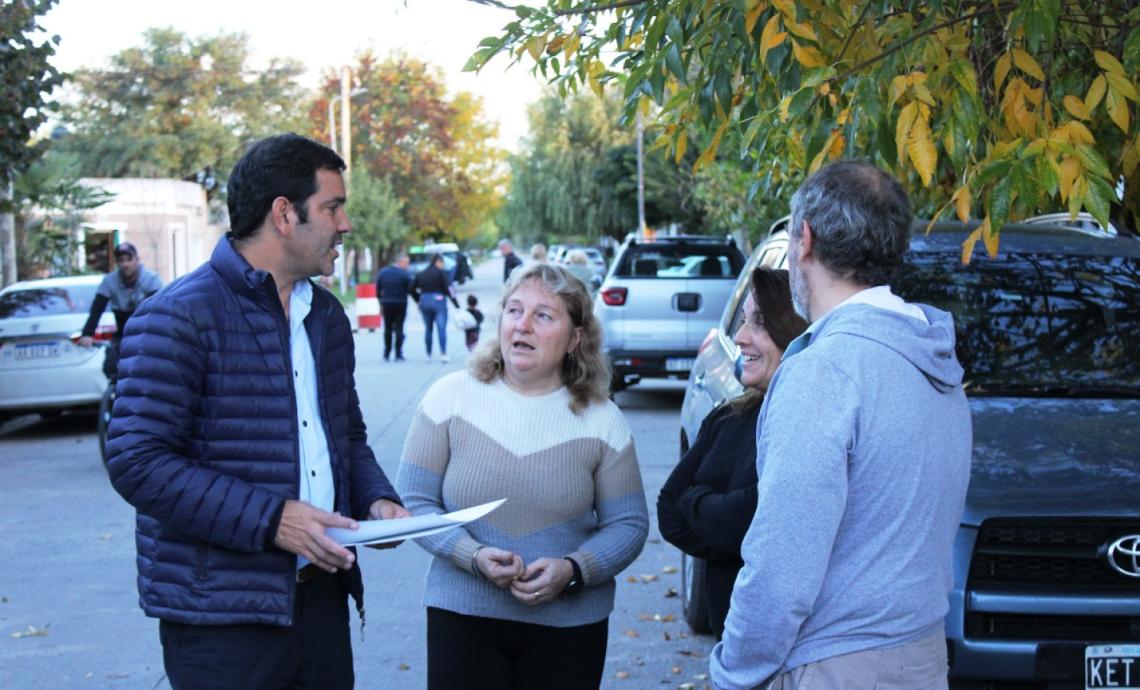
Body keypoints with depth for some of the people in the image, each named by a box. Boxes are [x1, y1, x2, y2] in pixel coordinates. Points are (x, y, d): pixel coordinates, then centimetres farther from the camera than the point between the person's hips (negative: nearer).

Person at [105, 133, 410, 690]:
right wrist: (270, 518, -22)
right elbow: (137, 462, -18)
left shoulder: (326, 315, 13)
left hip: (319, 597, 7)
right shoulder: (179, 318, -12)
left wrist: (375, 498, 2)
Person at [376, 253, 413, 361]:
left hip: (386, 304, 4)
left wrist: (381, 304, 14)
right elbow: (410, 290, -11)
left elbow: (378, 290, 8)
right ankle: (398, 354, -4)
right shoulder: (405, 274, -10)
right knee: (399, 329, 0)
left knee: (387, 329, 12)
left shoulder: (382, 273, 6)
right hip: (400, 304, -4)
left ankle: (386, 354, 14)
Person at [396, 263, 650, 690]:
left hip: (569, 624, 1)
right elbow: (414, 502, -2)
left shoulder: (601, 419, 0)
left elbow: (629, 525, 2)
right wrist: (474, 556, -17)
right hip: (461, 617, 0)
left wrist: (572, 570, -16)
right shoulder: (450, 397, -2)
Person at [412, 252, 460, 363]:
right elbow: (448, 289, -9)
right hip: (438, 300, -5)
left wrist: (419, 301, 19)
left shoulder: (420, 274, 12)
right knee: (441, 328, -7)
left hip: (424, 301, 5)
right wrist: (457, 305, -8)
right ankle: (443, 354, -18)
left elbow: (412, 289, 9)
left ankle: (428, 355, 13)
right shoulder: (441, 273, -3)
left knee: (427, 329, 11)